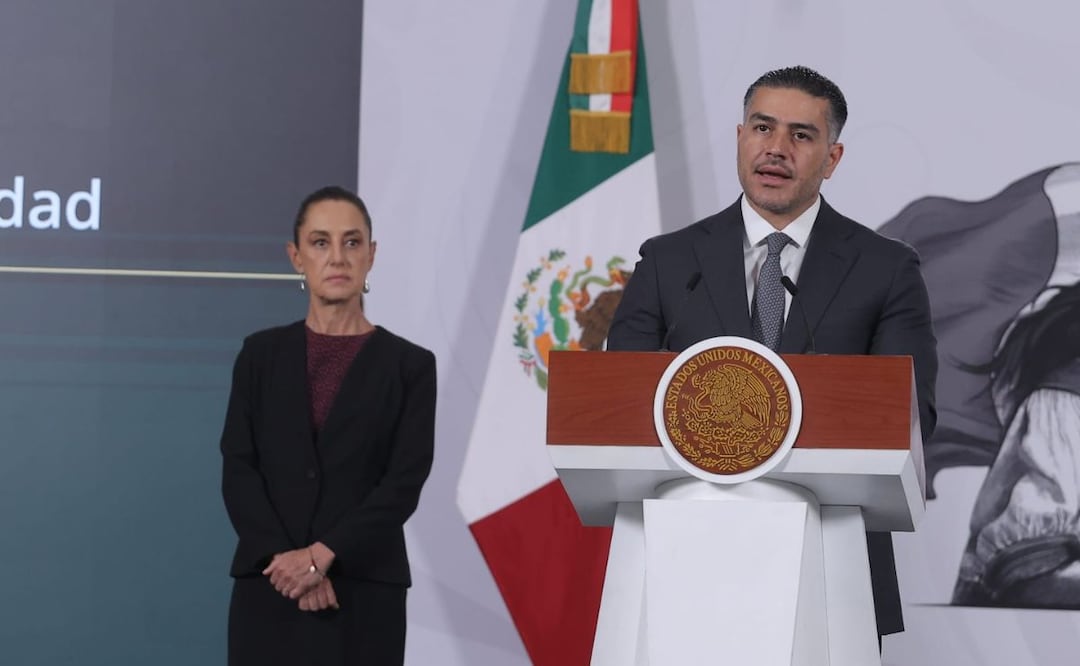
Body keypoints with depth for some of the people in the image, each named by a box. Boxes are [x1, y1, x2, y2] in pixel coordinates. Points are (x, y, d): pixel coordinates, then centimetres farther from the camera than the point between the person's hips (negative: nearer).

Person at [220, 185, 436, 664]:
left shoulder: (409, 365, 3)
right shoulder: (262, 354, 8)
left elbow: (405, 481, -7)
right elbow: (238, 470, 0)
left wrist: (322, 554, -17)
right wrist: (286, 559, -15)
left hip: (363, 595, -1)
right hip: (268, 592, 1)